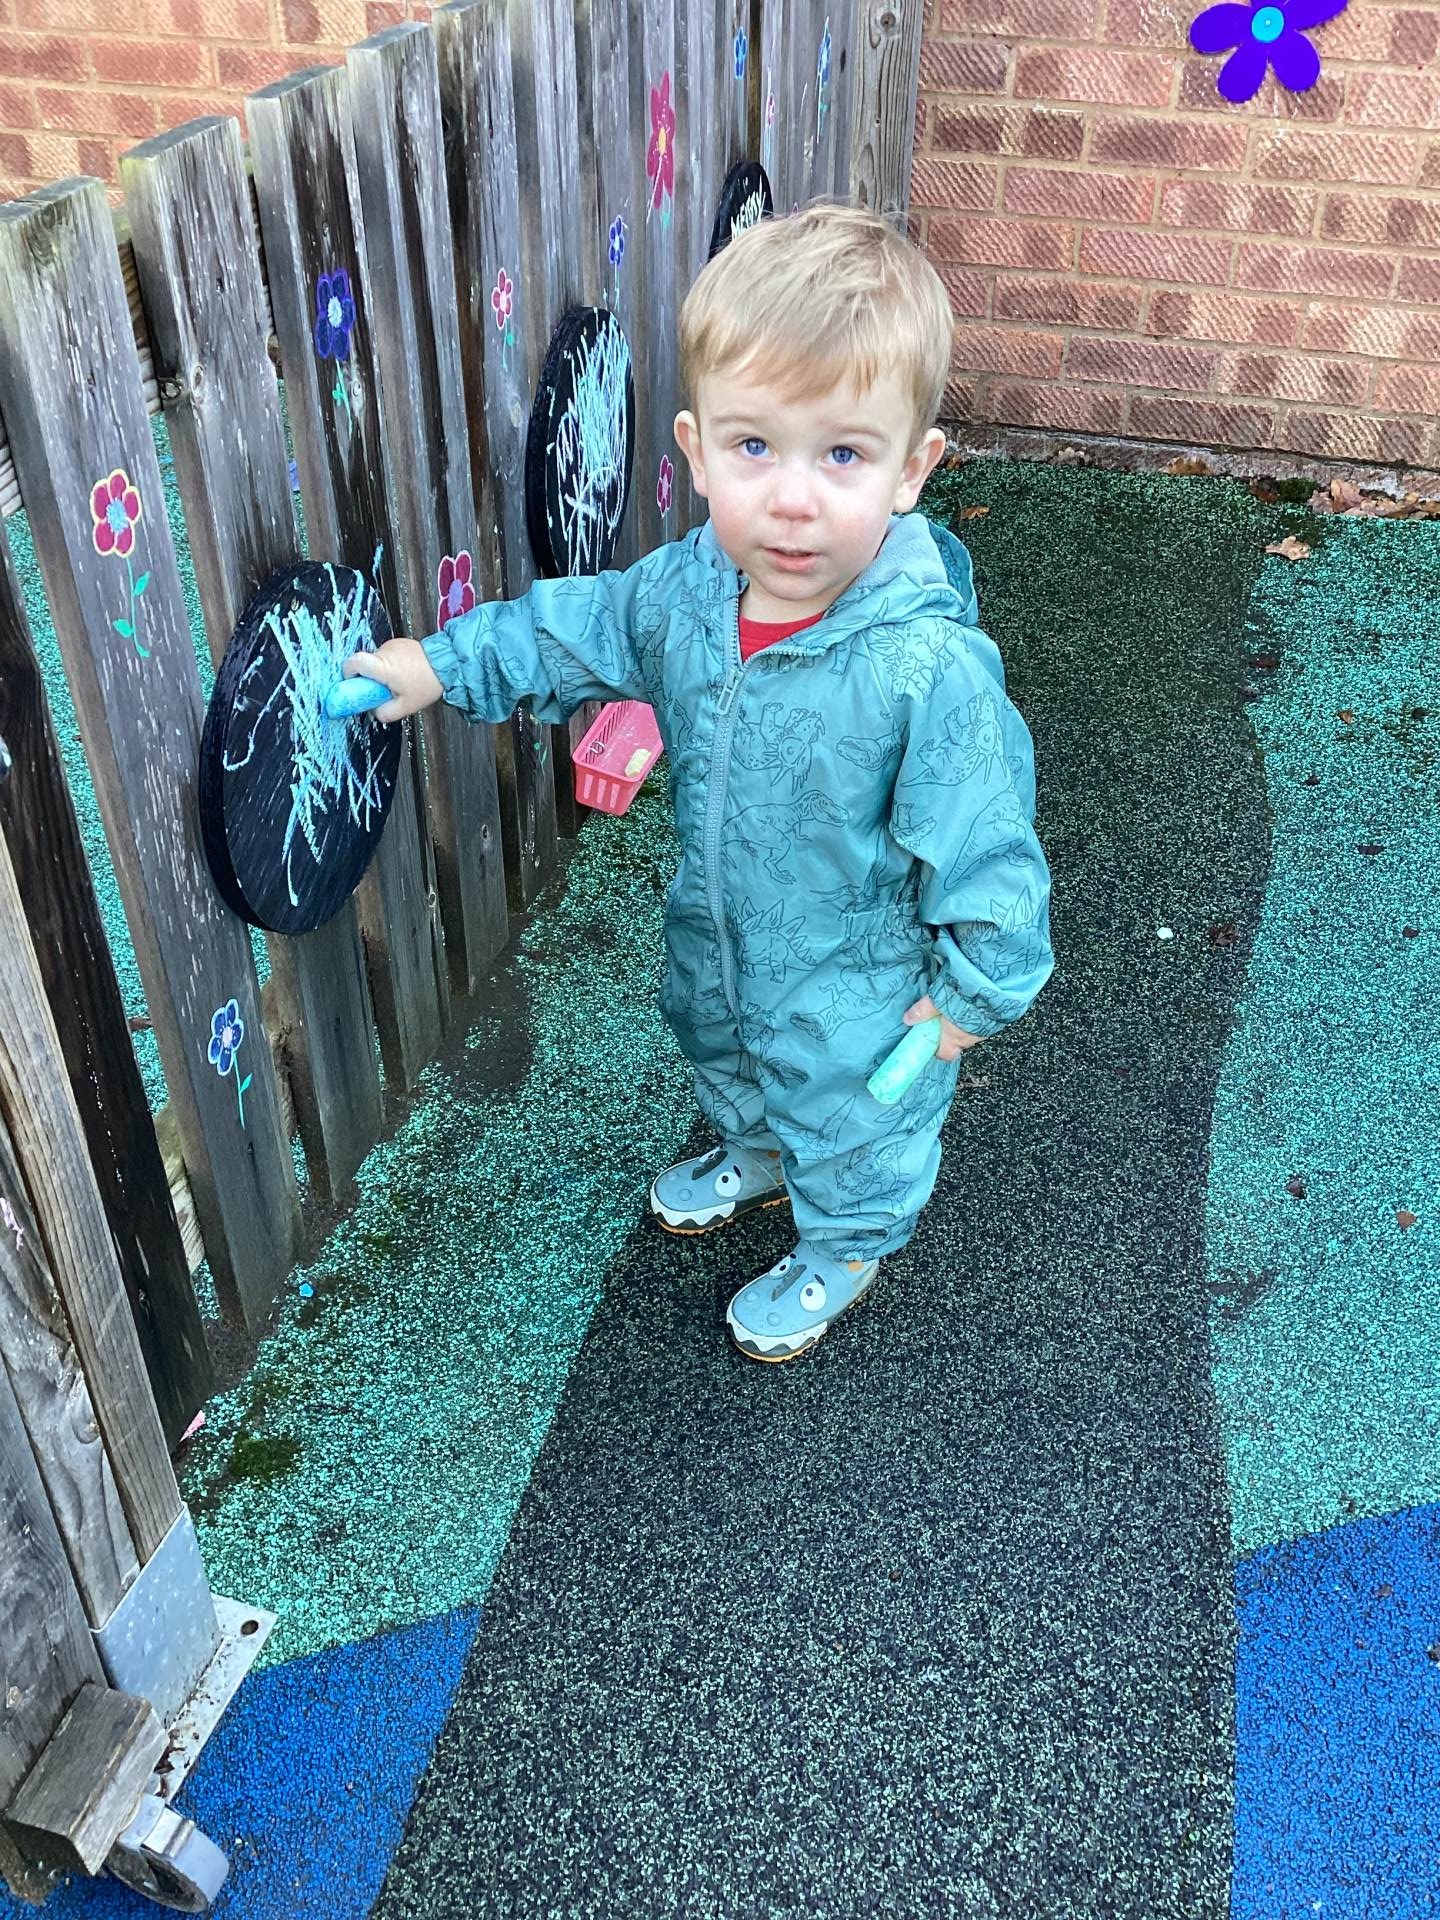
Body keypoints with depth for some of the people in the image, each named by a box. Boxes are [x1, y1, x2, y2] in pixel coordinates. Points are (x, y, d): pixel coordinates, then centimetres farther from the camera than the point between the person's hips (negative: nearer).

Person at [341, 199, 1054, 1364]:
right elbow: (577, 632, 2)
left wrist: (977, 987, -17)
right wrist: (441, 665, 2)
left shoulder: (930, 665, -38)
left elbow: (983, 846, -26)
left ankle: (843, 1247, 55)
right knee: (722, 1051, 35)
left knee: (853, 1119, 23)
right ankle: (757, 1155, 69)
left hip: (857, 984, -6)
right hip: (716, 939, 6)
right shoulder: (682, 589, -19)